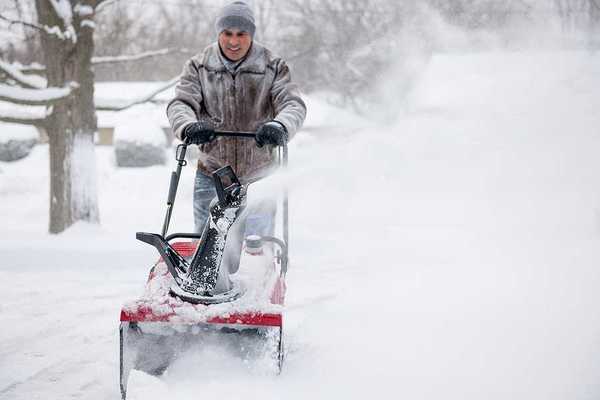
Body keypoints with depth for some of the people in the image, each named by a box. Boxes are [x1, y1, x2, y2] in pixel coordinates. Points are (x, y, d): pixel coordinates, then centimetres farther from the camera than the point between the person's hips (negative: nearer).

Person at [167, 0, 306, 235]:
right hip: (212, 174, 1)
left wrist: (279, 127, -38)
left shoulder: (272, 68, -2)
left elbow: (293, 104, -13)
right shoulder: (199, 67, 0)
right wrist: (189, 127, -35)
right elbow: (180, 103, -10)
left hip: (258, 178, 0)